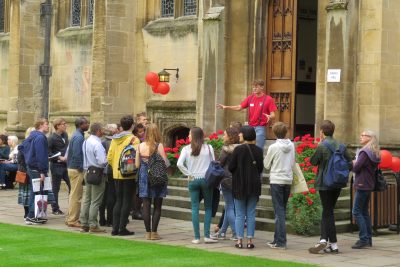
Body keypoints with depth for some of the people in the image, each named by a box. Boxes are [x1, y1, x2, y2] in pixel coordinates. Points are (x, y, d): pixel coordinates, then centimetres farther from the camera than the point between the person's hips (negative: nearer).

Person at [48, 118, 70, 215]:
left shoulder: (65, 135, 8)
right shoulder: (51, 138, -12)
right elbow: (48, 152, -15)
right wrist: (59, 158, -18)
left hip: (66, 164, 6)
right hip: (57, 166, -6)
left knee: (71, 186, 4)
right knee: (55, 188, 4)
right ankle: (55, 209, 13)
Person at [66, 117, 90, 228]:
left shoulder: (76, 135, 14)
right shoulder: (78, 137, -17)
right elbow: (77, 155, -23)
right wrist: (81, 168, -16)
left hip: (72, 168, 10)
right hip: (77, 170, -10)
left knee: (74, 195, 16)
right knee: (76, 196, -5)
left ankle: (70, 218, 23)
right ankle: (73, 220, 0)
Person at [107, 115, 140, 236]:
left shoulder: (115, 139, 6)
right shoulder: (133, 139, -10)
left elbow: (109, 157, 5)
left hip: (116, 174, 5)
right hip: (129, 175, -5)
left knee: (118, 200, 12)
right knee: (127, 201, 1)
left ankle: (115, 228, 11)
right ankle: (122, 228, 0)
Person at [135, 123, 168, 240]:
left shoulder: (140, 146, -1)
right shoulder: (159, 146, -11)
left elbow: (137, 164, 3)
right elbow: (164, 163, -12)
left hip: (144, 177, 3)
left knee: (146, 206, 7)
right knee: (157, 206, 6)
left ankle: (148, 232, 8)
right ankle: (154, 232, 4)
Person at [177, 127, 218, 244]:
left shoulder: (186, 149, -2)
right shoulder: (208, 148, -1)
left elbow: (179, 164, -13)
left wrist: (189, 174, -3)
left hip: (193, 180, 0)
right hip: (206, 179, 0)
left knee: (195, 208, 5)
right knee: (208, 207, 7)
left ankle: (197, 237, 4)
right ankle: (207, 235, 0)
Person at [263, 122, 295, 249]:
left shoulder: (274, 147, -11)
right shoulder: (291, 146, 1)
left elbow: (266, 165, -2)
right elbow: (293, 164, 9)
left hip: (276, 180, -5)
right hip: (288, 180, 5)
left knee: (279, 211, -3)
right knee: (282, 210, 13)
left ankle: (281, 241, -5)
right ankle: (277, 239, 18)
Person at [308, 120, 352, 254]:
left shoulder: (322, 146, -13)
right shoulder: (341, 146, 4)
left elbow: (313, 162, -2)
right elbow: (350, 163, 4)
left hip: (325, 183, -5)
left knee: (328, 212, -1)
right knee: (327, 211, 13)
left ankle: (334, 244, -6)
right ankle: (323, 240, 11)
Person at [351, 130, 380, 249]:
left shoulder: (365, 152, -15)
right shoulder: (374, 153, 13)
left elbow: (356, 168, -19)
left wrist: (353, 164, 2)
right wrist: (356, 164, 7)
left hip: (362, 185, -9)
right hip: (369, 185, 9)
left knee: (357, 212, -7)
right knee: (365, 211, 14)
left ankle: (363, 239, -10)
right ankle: (368, 239, 16)